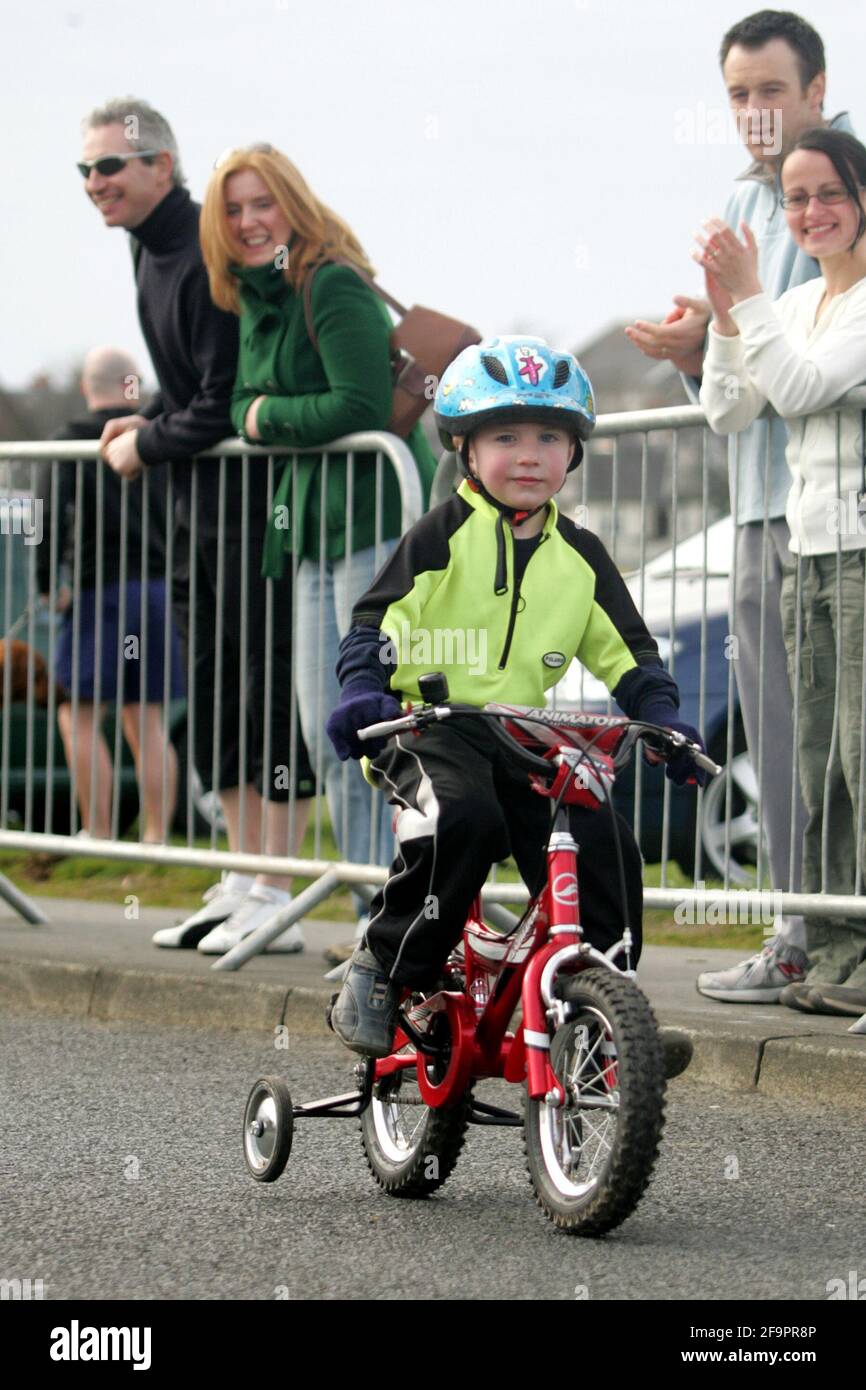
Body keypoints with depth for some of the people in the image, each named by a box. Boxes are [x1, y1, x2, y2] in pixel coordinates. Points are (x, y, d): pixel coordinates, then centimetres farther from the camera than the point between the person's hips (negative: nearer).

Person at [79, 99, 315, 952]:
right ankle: (241, 884, 20)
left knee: (269, 685, -6)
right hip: (201, 501, 10)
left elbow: (226, 403, -21)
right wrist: (148, 424, 7)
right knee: (213, 691, 13)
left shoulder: (211, 258, -19)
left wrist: (146, 447, -8)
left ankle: (274, 899, -3)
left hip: (258, 496, -10)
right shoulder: (151, 249, 12)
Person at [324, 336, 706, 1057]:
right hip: (428, 725, -4)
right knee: (463, 817, -34)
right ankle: (383, 970, -18)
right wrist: (363, 690, -23)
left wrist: (663, 719, -2)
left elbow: (627, 651, 15)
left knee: (606, 850, -13)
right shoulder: (447, 533, -1)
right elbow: (378, 617, -6)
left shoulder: (579, 557, 13)